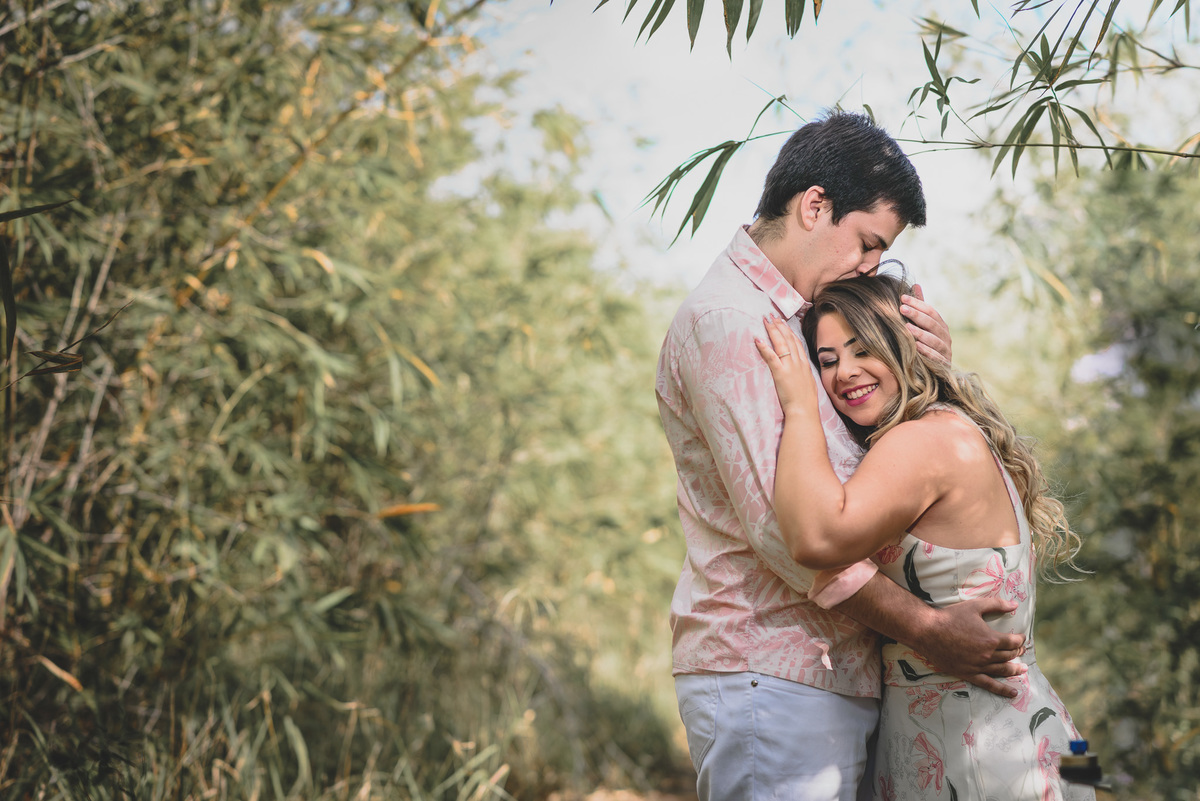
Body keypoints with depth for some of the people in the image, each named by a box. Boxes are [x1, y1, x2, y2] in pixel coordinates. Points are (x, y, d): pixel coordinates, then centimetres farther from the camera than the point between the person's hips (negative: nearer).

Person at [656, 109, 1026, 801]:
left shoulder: (797, 321, 19)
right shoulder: (726, 318, -12)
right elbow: (778, 522, -20)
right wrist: (926, 628, -16)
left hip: (836, 682, 9)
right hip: (768, 680, -9)